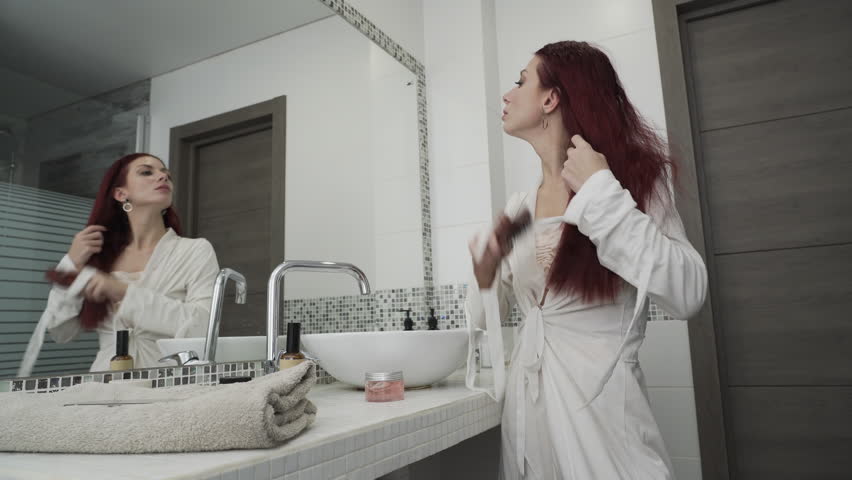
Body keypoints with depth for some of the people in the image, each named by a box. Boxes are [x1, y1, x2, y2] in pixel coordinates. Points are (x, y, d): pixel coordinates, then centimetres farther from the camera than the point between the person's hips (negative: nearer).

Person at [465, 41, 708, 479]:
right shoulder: (518, 208, 6)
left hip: (601, 408, -5)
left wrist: (602, 194, -20)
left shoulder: (633, 176, -7)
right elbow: (483, 318, 11)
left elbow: (687, 295, -20)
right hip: (526, 409, 5)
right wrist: (485, 275, -10)